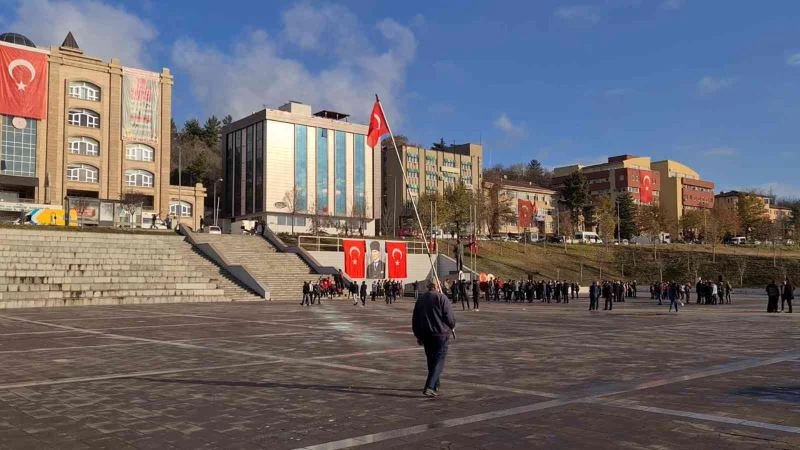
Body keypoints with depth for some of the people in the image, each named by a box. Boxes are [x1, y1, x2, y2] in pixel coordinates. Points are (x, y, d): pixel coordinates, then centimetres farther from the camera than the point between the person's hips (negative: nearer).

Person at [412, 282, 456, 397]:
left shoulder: (420, 299, 10)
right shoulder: (441, 298, -10)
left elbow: (415, 320, 15)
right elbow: (450, 316, -11)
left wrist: (418, 336, 23)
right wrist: (452, 327, 10)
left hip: (425, 335, 6)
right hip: (441, 334, -6)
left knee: (431, 361, 18)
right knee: (439, 361, -4)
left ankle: (435, 386, 27)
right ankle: (429, 387, -16)